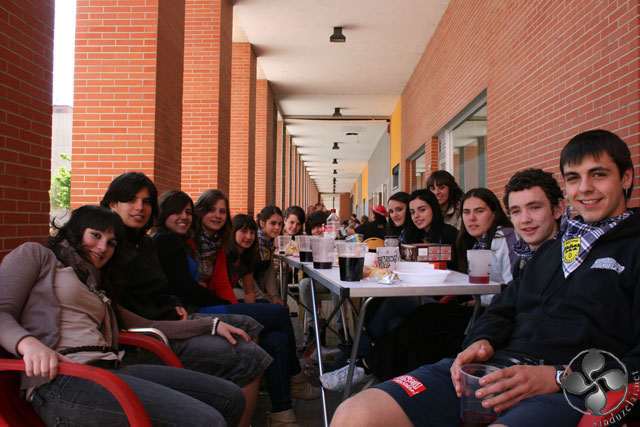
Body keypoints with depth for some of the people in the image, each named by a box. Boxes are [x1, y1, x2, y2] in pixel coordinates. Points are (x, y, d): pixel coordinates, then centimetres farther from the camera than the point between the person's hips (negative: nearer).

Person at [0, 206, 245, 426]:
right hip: (62, 379, -7)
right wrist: (29, 344, -22)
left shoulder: (96, 284, 33)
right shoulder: (35, 255, 15)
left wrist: (211, 325, 26)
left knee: (231, 398, -8)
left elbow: (144, 325, 30)